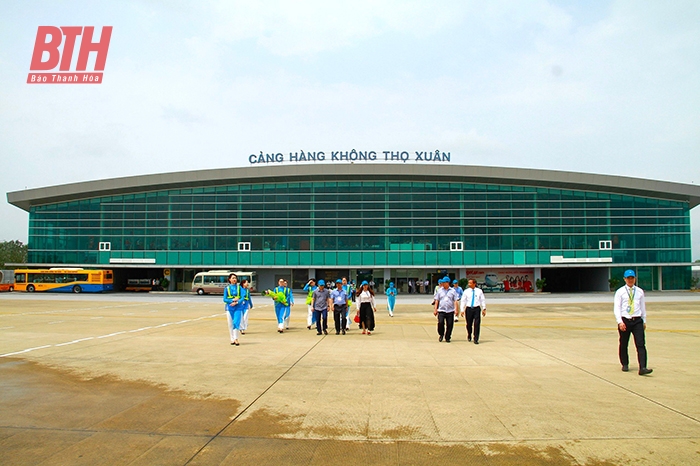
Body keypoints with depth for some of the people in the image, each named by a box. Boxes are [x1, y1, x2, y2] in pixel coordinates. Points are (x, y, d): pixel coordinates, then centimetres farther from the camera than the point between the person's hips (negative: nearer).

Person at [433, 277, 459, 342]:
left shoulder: (452, 291, 7)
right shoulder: (439, 290, 9)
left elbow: (455, 301, 4)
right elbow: (436, 300, 9)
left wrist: (456, 309, -6)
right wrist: (435, 309, 2)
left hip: (450, 311, 0)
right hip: (441, 310, 0)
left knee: (449, 325, 0)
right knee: (440, 323, -15)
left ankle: (447, 338, 15)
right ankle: (441, 334, 10)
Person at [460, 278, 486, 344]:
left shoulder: (479, 291, 2)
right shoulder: (466, 291, 2)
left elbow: (483, 300, 9)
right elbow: (463, 301, 3)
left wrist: (484, 309, 4)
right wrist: (462, 310, -3)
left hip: (477, 309, -1)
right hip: (469, 309, 1)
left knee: (477, 324, -6)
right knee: (469, 324, 8)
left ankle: (476, 339, 2)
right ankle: (469, 336, 34)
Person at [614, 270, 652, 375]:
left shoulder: (640, 291, 10)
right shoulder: (620, 292, 0)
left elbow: (643, 306, 18)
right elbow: (616, 307, -5)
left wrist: (644, 321, 18)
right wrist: (620, 322, -15)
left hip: (637, 321, 2)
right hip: (625, 321, -1)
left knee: (641, 345, -10)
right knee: (623, 345, 10)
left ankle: (643, 368, -15)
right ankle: (625, 364, 29)